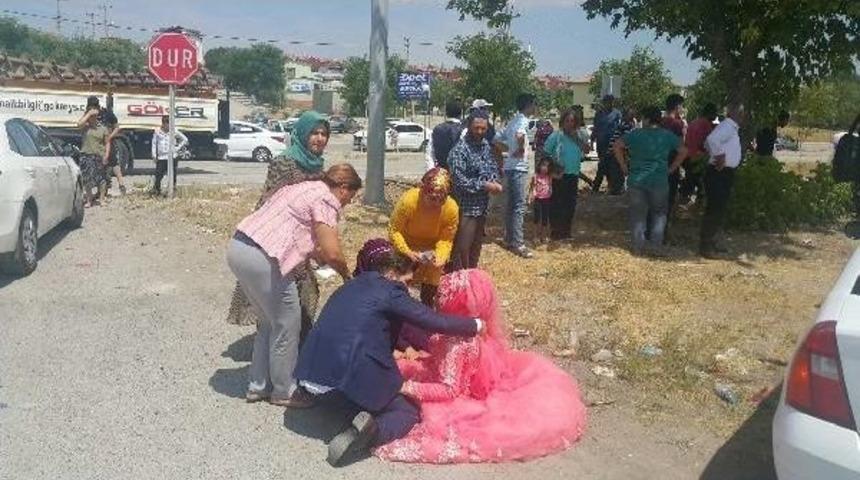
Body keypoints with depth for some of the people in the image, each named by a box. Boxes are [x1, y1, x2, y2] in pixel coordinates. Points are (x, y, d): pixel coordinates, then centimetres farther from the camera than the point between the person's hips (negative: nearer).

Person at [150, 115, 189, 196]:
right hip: (161, 158, 0)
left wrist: (178, 148, 2)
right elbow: (154, 144, 10)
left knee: (173, 175, 2)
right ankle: (156, 190, 9)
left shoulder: (174, 132, 2)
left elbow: (185, 139, 12)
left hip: (173, 157, 0)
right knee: (158, 175, -5)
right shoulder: (157, 132, 3)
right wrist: (154, 155, 3)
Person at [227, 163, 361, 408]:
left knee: (272, 321, 23)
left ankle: (258, 385, 32)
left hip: (238, 247, 10)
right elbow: (332, 253, -11)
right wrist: (347, 276, 7)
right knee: (288, 325, 8)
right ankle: (284, 391, 22)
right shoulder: (325, 199, -6)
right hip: (260, 258, -10)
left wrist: (321, 257, 37)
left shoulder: (306, 188, 22)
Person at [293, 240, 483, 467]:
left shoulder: (351, 287, 20)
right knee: (410, 410, 10)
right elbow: (437, 322, -4)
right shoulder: (389, 291, -4)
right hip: (351, 379, -8)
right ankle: (373, 431, -16)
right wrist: (475, 325, 10)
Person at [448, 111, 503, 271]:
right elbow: (459, 181, -24)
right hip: (466, 207, -8)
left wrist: (494, 182, -8)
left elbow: (493, 166, 14)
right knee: (462, 247, -1)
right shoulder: (460, 150, -19)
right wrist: (485, 185, -20)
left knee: (476, 245, 20)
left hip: (482, 205, 8)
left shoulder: (485, 144, 6)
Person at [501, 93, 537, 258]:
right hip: (518, 168, -10)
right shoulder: (523, 121, -13)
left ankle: (509, 239, 21)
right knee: (519, 206, -8)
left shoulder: (513, 121, 15)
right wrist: (521, 149, -20)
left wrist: (510, 150, 13)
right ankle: (518, 244, -8)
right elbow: (519, 135, -37)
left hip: (509, 167, 10)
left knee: (510, 204, 14)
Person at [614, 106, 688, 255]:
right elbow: (683, 151, 4)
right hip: (659, 180, 0)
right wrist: (671, 168, 9)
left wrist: (624, 166, 1)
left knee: (638, 214, 9)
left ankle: (638, 247, 10)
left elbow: (617, 146, -6)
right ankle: (656, 246, 9)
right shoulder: (667, 135, 2)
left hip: (636, 180, 0)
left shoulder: (636, 134, -1)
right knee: (659, 213, 15)